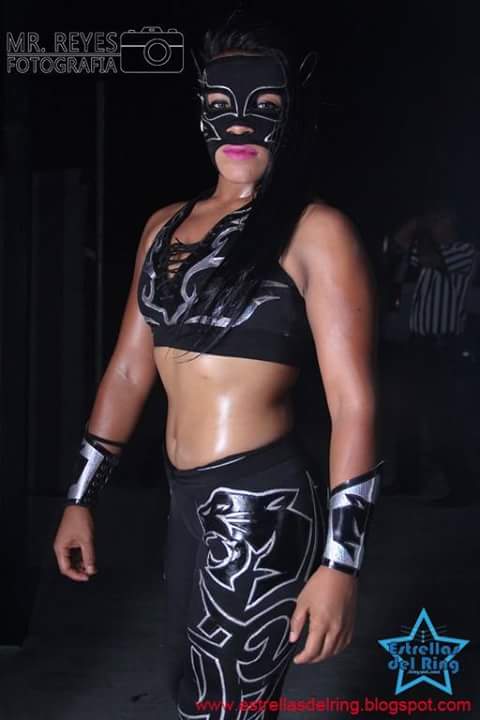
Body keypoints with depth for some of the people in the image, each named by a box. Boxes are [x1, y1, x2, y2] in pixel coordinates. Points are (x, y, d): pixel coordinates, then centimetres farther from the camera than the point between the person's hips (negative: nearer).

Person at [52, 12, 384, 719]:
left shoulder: (316, 232, -11)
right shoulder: (166, 226, 8)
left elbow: (354, 403, -16)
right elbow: (129, 369, 13)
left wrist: (340, 561, -19)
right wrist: (82, 497, 13)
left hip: (261, 505, -7)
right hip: (187, 501, 7)